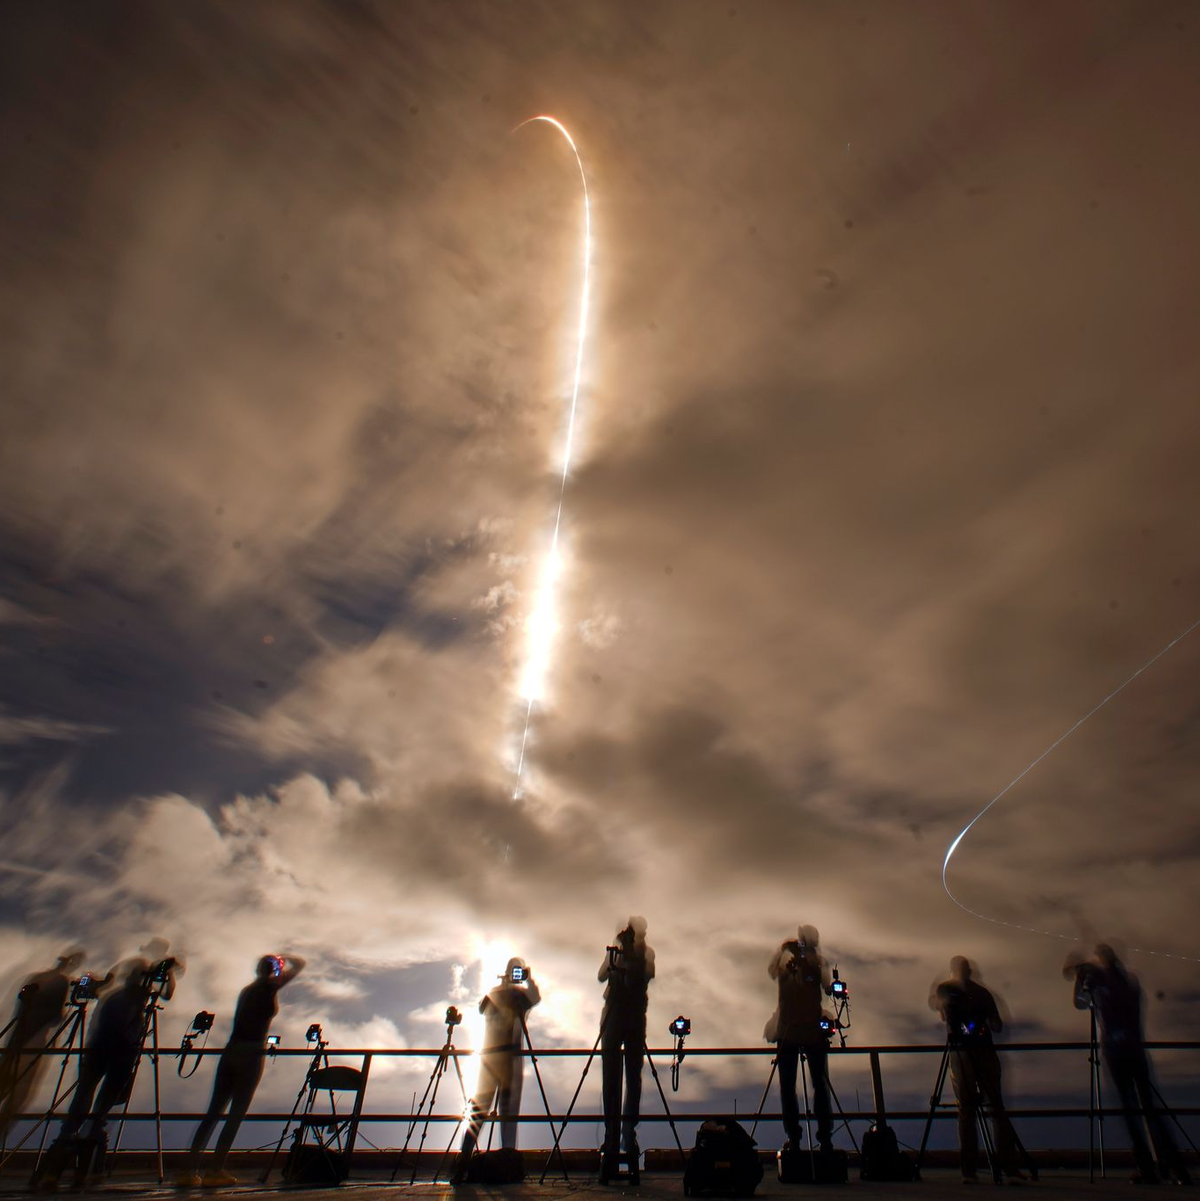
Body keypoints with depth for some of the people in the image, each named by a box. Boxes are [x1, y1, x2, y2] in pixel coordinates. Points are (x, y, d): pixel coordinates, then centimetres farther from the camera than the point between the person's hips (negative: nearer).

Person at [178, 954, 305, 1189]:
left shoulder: (248, 990, 16)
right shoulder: (269, 986, -2)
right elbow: (299, 964, 1)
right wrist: (284, 958, 18)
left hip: (230, 1052, 7)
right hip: (251, 1054, -7)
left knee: (214, 1112, 8)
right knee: (236, 1115, -2)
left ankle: (189, 1171, 5)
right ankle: (215, 1171, -5)